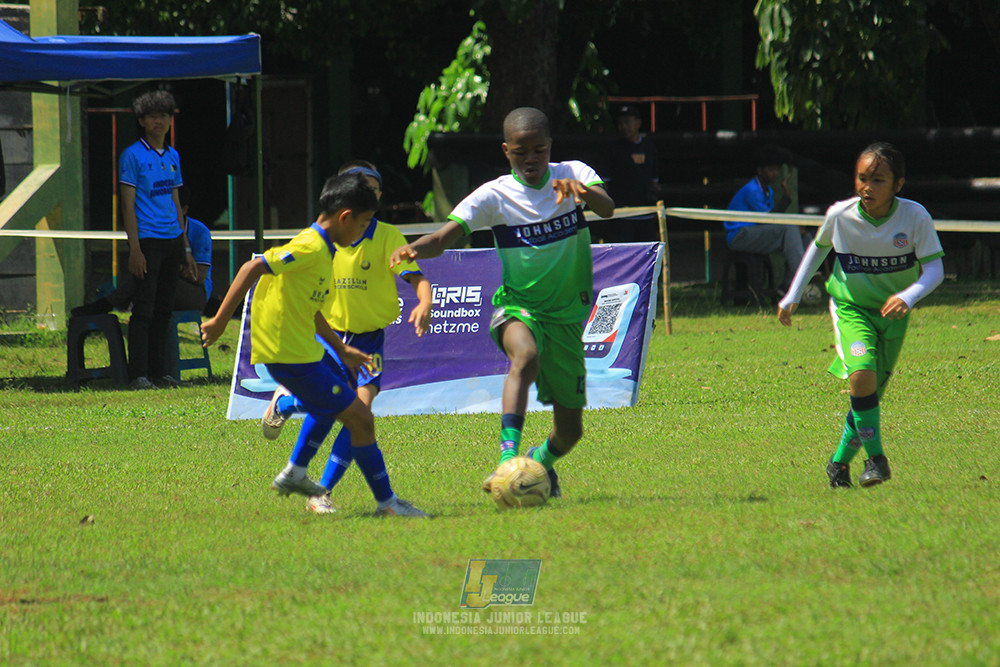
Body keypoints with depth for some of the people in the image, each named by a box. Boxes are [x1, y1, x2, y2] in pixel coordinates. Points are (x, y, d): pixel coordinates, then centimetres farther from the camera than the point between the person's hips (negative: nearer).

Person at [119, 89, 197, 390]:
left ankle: (159, 371, 14)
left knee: (164, 309, 9)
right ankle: (138, 374, -8)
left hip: (172, 240, 6)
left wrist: (186, 249, 19)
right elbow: (128, 204, -7)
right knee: (144, 310, -8)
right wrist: (135, 249, -15)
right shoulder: (133, 156, -4)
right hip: (148, 239, -6)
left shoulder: (172, 156, 15)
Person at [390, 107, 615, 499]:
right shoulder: (495, 196, -8)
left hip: (567, 315, 2)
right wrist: (414, 249, -40)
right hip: (517, 305, -2)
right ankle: (507, 462, -48)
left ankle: (542, 462, 43)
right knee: (526, 355, -39)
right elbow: (444, 238, -18)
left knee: (570, 429, 6)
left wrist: (582, 191, -48)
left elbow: (606, 209, -25)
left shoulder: (574, 175, -5)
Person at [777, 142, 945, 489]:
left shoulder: (915, 217, -20)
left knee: (871, 393, 8)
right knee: (861, 375, -26)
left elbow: (934, 268, -19)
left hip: (892, 313, 1)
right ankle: (875, 458, -12)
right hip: (851, 307, -1)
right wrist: (792, 297, 7)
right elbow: (818, 248, 5)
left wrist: (908, 297, -39)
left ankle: (840, 461, 30)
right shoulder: (840, 215, -16)